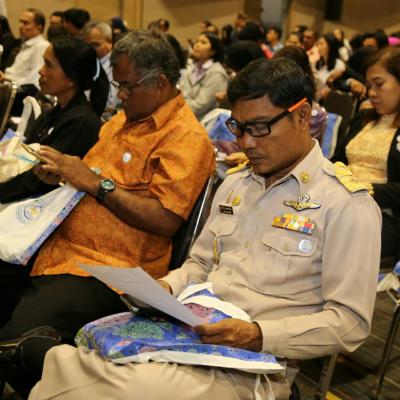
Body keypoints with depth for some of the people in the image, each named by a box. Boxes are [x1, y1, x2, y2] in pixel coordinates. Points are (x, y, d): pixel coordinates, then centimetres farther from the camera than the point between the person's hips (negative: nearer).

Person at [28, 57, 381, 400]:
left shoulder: (348, 204, -6)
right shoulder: (234, 185, 16)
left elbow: (351, 321, -9)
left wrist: (259, 335, -20)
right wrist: (166, 288, 1)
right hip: (186, 333, 6)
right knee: (65, 361, -18)